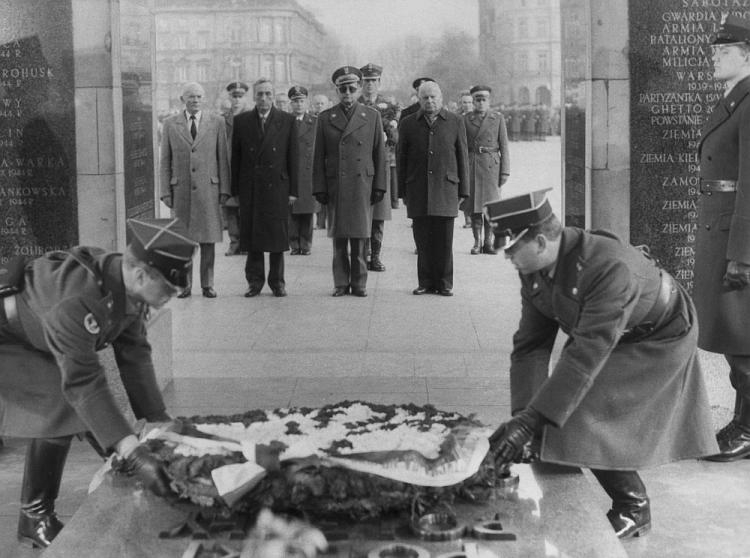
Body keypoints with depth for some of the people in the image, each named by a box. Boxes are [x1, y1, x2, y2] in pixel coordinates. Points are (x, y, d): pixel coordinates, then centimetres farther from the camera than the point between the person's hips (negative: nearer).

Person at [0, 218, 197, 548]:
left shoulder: (130, 287, -13)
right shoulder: (76, 298, -39)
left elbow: (135, 356, -8)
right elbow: (83, 381, -40)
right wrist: (133, 454, -44)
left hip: (36, 342, 8)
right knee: (62, 404, -21)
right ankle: (35, 519, -9)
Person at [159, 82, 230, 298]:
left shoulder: (217, 122, 4)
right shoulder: (170, 124, 6)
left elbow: (223, 158, 4)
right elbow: (165, 161, 6)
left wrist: (224, 190, -2)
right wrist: (165, 192, 0)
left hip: (208, 189, 0)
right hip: (181, 190, 0)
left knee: (208, 239, 2)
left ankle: (207, 285, 10)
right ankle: (184, 284, 11)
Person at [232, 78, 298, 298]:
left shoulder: (287, 120, 4)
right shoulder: (241, 121, 6)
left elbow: (293, 157, 3)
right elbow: (235, 157, 6)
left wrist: (293, 190, -2)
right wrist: (235, 189, 0)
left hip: (277, 187, -1)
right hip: (250, 188, 1)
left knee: (277, 236, 2)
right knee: (251, 237, 3)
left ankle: (277, 281, 13)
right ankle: (254, 281, 13)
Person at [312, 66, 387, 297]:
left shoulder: (372, 116, 8)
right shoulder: (325, 118, 8)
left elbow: (379, 154, 7)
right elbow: (319, 157, 7)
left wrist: (379, 187, 1)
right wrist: (319, 188, 0)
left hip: (362, 184, 0)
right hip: (335, 186, 1)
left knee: (360, 235, 0)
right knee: (338, 236, 2)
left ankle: (359, 283, 8)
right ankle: (341, 283, 10)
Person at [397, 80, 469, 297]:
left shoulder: (455, 122, 7)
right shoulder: (408, 124, 9)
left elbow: (462, 157, 7)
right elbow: (402, 159, 10)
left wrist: (463, 190, 3)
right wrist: (403, 191, 6)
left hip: (445, 188, -1)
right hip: (418, 191, 1)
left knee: (444, 240, -1)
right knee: (422, 240, 2)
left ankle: (444, 283, 8)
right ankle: (426, 282, 11)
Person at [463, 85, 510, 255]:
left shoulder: (498, 118, 6)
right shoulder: (465, 119, 7)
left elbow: (504, 147, 4)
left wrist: (505, 171, -3)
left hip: (492, 166, -1)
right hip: (472, 165, 1)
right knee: (474, 205, 1)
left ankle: (489, 242, 5)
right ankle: (477, 242, 9)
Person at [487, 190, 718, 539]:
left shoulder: (610, 269, -40)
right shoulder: (533, 270, -15)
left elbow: (586, 356, -42)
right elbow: (530, 344, -13)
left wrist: (531, 421, -43)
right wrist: (521, 417, -25)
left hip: (658, 341, -8)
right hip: (610, 338, 8)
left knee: (584, 415, -19)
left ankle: (632, 508, 0)